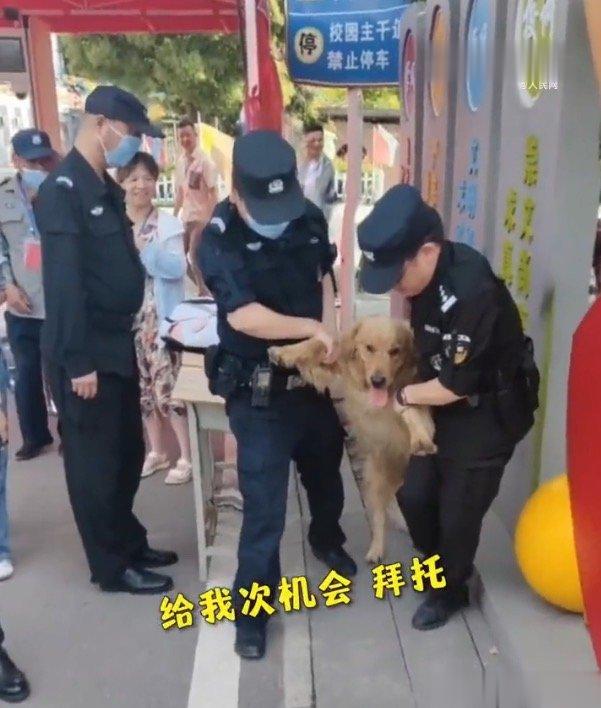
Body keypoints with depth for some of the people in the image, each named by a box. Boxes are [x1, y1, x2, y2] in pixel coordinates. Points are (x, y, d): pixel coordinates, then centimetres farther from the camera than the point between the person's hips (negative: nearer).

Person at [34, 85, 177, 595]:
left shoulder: (107, 189, 13)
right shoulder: (63, 190, -16)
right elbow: (64, 284, -21)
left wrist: (130, 333, 14)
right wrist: (78, 362, -21)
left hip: (118, 344, 9)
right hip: (85, 354, -9)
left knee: (128, 452, 18)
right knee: (95, 461, 5)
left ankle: (130, 544, 35)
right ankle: (112, 566, 20)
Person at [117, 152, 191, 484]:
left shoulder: (168, 224, -4)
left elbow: (177, 268, -16)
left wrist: (144, 248, -25)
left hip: (161, 320, -4)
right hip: (127, 321, 4)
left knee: (167, 389, -4)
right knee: (143, 389, 14)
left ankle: (187, 456, 11)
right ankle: (157, 451, 30)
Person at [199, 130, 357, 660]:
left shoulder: (309, 218, -3)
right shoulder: (219, 241, -19)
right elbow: (244, 315, -29)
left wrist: (330, 336, -1)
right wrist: (313, 329, -19)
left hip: (315, 377, 6)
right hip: (260, 393, -6)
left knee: (326, 472, 26)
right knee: (264, 506, -3)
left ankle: (327, 540, 55)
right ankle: (251, 608, 16)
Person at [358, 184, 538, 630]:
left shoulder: (473, 293, -33)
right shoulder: (428, 272, -8)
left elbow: (456, 385, -25)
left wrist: (403, 396, -10)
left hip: (489, 413, -7)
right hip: (446, 404, 7)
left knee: (458, 510, 5)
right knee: (414, 494, 10)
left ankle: (450, 590, 33)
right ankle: (439, 562, 39)